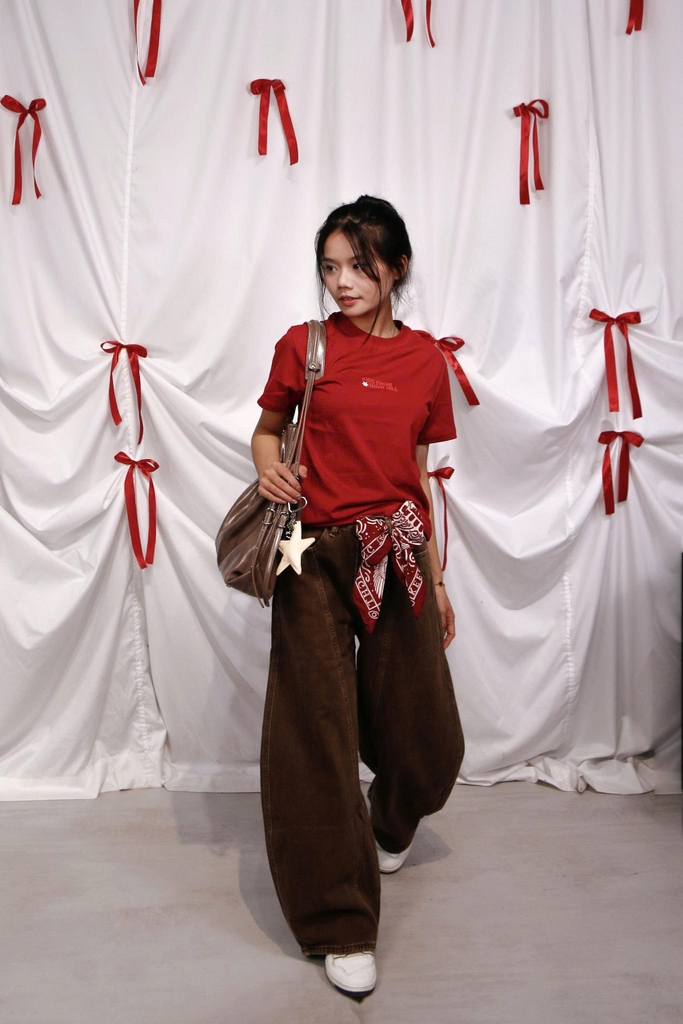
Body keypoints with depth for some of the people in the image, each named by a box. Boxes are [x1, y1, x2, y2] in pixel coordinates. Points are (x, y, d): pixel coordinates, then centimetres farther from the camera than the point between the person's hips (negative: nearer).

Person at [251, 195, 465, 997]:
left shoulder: (425, 359, 8)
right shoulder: (303, 345, 2)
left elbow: (419, 474, 11)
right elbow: (266, 429, 15)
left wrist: (438, 582, 12)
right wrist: (269, 466, -10)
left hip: (397, 557, 3)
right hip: (316, 556, -2)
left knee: (425, 738, 8)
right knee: (316, 735, -2)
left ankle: (390, 825, 46)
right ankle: (341, 927, 15)